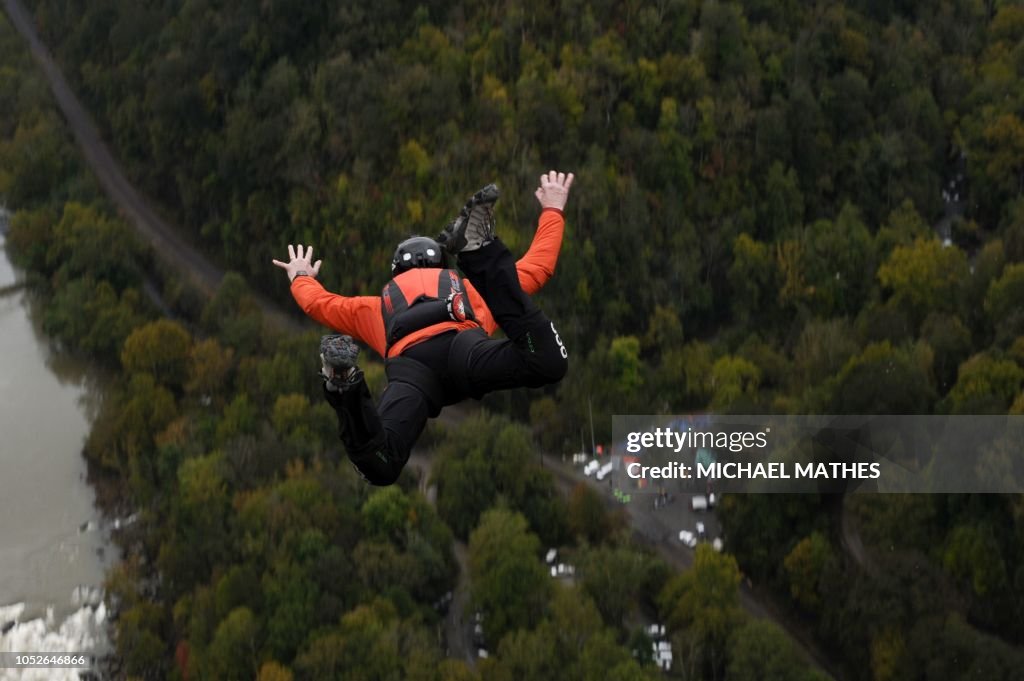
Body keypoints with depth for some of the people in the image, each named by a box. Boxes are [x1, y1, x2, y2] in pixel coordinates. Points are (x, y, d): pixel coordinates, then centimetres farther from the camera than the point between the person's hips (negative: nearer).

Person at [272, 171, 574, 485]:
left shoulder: (380, 305, 42)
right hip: (464, 345, -1)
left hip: (409, 366, 1)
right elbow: (538, 266, 44)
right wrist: (553, 209, 60)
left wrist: (300, 278, 73)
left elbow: (318, 302, 50)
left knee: (380, 466, -14)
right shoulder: (471, 288, 41)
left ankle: (346, 386, -37)